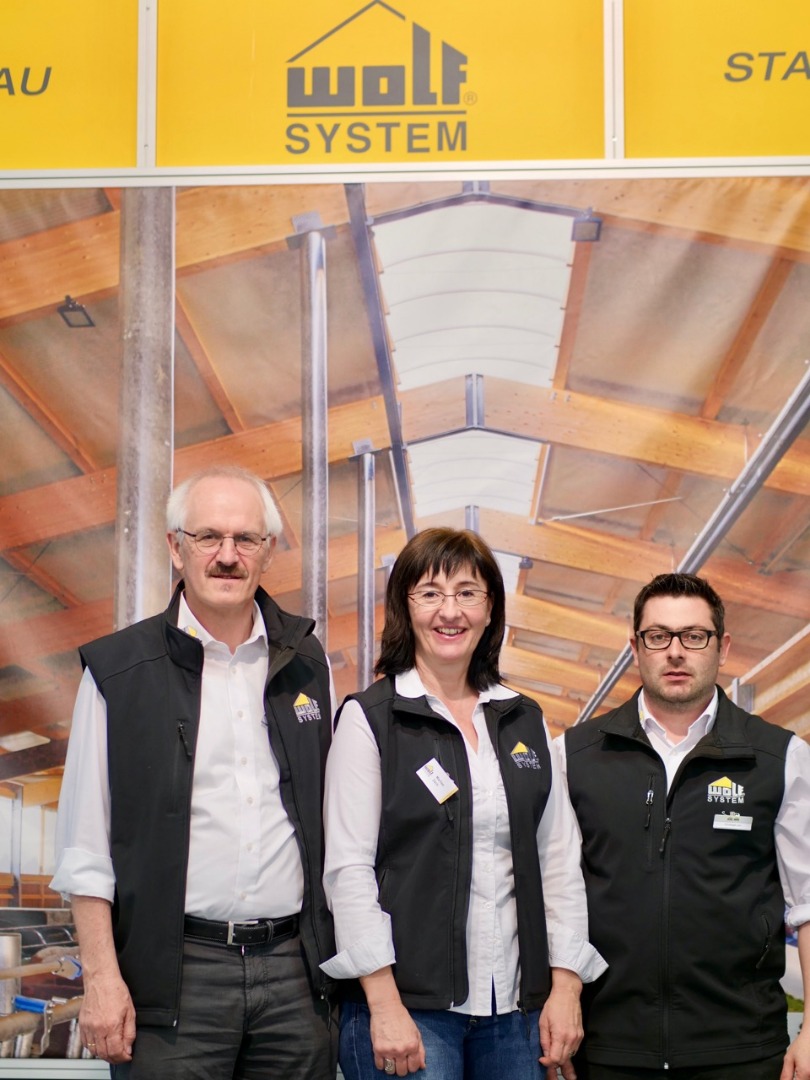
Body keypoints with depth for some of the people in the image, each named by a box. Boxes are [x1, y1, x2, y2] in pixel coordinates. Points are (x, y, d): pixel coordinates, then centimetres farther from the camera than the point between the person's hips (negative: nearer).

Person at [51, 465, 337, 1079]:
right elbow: (85, 848, -2)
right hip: (176, 974, -3)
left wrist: (344, 955, 10)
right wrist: (102, 977, -8)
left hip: (295, 970, 3)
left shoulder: (306, 662, 9)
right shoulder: (118, 671, -1)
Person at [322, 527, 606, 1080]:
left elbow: (559, 861, 10)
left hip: (516, 1007, 4)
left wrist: (566, 989, 3)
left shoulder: (525, 720, 11)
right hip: (407, 1004, -4)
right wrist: (384, 1005, -13)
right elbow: (348, 868, -8)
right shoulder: (369, 718, -3)